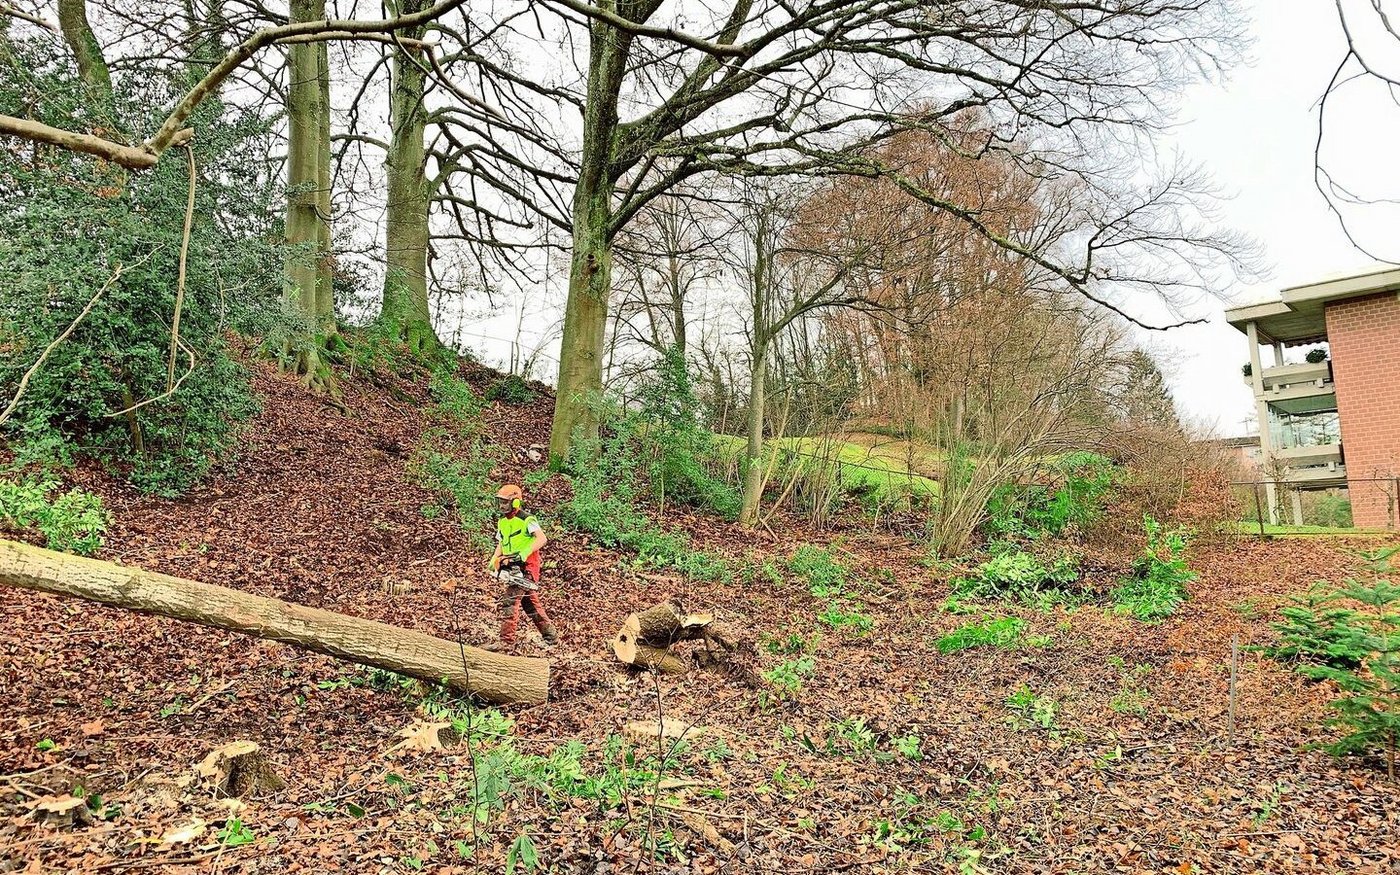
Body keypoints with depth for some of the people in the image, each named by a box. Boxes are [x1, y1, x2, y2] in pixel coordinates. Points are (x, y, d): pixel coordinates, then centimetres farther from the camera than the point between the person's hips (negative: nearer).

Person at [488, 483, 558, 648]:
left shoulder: (527, 520, -14)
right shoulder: (502, 522, 12)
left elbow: (542, 539, -25)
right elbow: (501, 544, 21)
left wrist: (525, 553, -34)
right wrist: (494, 559, 3)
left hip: (525, 568, -9)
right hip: (510, 567, 9)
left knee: (509, 602, -14)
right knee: (531, 604, 13)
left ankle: (506, 640, -12)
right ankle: (551, 636, 23)